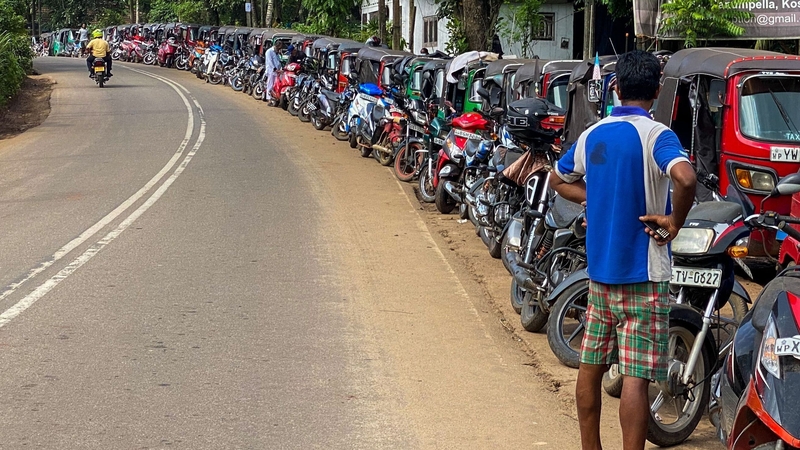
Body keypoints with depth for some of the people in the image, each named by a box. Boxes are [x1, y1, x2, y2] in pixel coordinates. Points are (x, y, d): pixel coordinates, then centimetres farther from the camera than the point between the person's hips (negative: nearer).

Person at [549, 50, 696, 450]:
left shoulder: (593, 135, 8)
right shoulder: (655, 134, -12)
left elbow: (558, 180, 24)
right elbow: (685, 177, -32)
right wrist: (675, 220, -16)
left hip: (599, 270, 6)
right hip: (643, 273, -6)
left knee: (591, 365, 16)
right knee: (636, 377, -5)